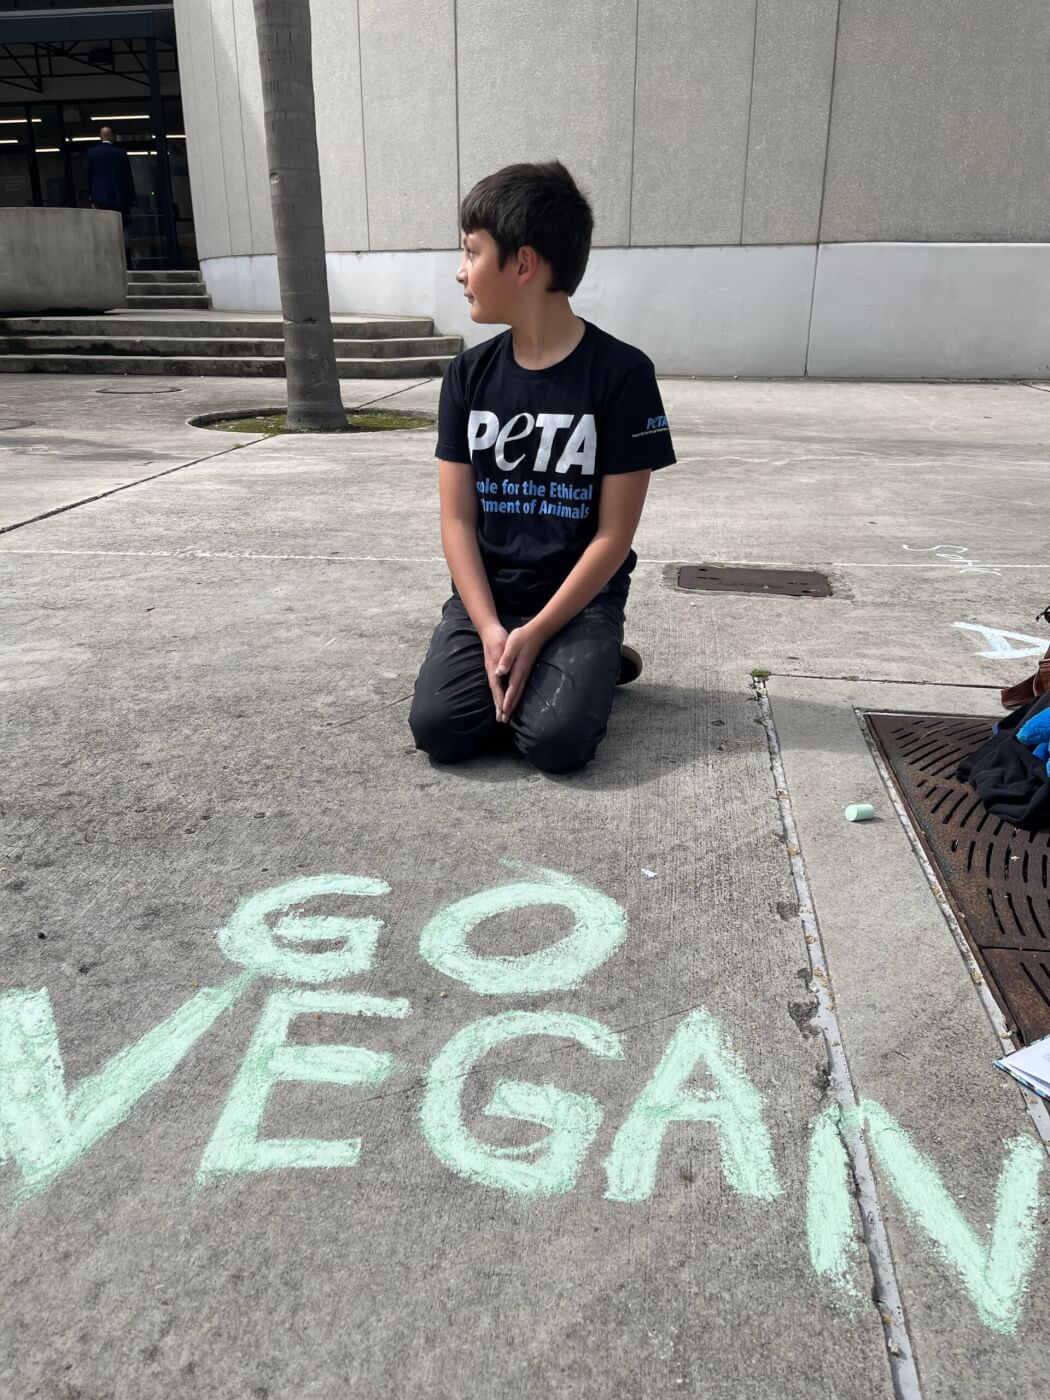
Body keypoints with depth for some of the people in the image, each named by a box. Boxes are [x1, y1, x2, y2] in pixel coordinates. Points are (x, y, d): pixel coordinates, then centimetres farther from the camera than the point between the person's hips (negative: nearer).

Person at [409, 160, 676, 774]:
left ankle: (597, 662, 7)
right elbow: (458, 518, 0)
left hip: (580, 599, -3)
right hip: (487, 597, 3)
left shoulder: (622, 373, -9)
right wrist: (489, 630, -14)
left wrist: (535, 635, -16)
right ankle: (516, 674, 10)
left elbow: (614, 533, -10)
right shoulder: (469, 375, 3)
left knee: (557, 741, -25)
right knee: (438, 728, -19)